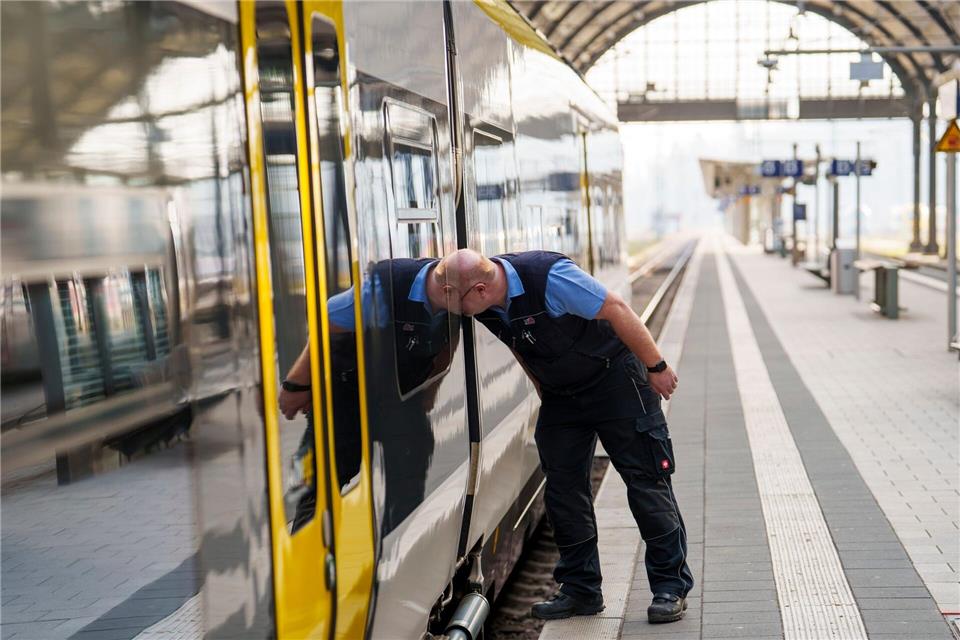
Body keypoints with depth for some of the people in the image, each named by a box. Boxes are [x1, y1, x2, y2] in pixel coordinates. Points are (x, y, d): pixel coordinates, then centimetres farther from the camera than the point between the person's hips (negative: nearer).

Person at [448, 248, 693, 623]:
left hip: (614, 378, -7)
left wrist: (656, 367, -18)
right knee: (562, 489, 4)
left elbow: (616, 309, -24)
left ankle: (670, 586, 4)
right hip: (560, 394, 7)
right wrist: (543, 393, 18)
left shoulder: (549, 278, -31)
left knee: (646, 479, -4)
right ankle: (580, 589, 14)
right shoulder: (486, 307, -9)